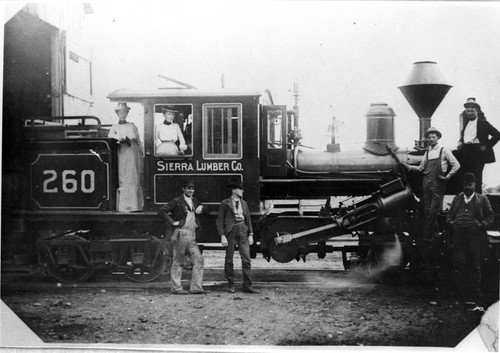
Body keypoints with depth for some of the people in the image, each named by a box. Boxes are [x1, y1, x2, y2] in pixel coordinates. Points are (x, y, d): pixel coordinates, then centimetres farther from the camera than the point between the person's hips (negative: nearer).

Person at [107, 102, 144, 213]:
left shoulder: (132, 126, 17)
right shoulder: (114, 127, 15)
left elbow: (138, 141, 18)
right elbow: (110, 135, -3)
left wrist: (141, 152, 10)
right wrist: (123, 138, -15)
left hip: (133, 153, 1)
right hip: (121, 153, -1)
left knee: (134, 178, -5)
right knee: (122, 179, -10)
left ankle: (134, 206, -4)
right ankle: (122, 206, -12)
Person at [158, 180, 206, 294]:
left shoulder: (194, 201, 16)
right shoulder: (177, 201, -4)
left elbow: (199, 210, 36)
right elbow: (161, 211, -10)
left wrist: (200, 208, 13)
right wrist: (172, 222, -13)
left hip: (192, 237, 7)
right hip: (180, 234, -7)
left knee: (198, 260, -1)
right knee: (178, 262, -1)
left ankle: (196, 287, 2)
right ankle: (176, 288, 7)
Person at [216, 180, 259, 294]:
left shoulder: (243, 203, 12)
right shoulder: (225, 203, -2)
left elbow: (248, 219, 15)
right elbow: (219, 220, -4)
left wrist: (250, 235, 8)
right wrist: (222, 236, -11)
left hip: (243, 231, 4)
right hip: (230, 231, -4)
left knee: (246, 259, -4)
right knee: (229, 260, 4)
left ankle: (247, 285, -1)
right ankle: (231, 285, 15)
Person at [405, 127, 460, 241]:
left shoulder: (444, 151, 2)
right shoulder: (427, 153, 17)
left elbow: (456, 165, 2)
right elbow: (421, 168, 17)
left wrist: (448, 176, -5)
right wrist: (410, 167, 3)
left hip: (438, 184, -5)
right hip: (426, 183, 5)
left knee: (433, 211, -10)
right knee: (426, 210, 4)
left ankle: (430, 235, -4)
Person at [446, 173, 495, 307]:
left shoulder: (482, 199, 11)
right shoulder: (457, 199, 20)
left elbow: (491, 215, 8)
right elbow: (450, 214, 22)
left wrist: (483, 224, -8)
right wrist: (450, 222, 1)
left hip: (475, 237, -2)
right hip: (459, 235, 2)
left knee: (475, 266, 0)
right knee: (461, 265, -4)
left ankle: (476, 296, 6)